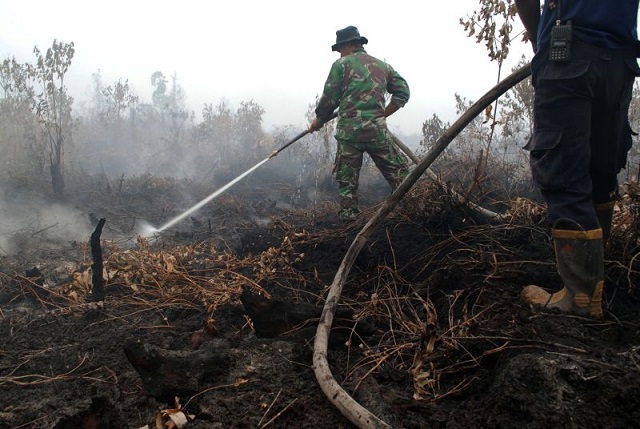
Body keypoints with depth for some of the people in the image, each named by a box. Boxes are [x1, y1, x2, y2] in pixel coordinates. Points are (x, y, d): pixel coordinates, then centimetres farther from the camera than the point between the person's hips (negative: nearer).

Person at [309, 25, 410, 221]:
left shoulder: (341, 64, 4)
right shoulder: (383, 65, 16)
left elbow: (329, 99, 2)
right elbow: (402, 92, 12)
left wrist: (318, 121, 18)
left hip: (348, 131, -1)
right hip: (377, 130, 2)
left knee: (346, 180, 9)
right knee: (399, 173, 10)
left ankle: (348, 217, 10)